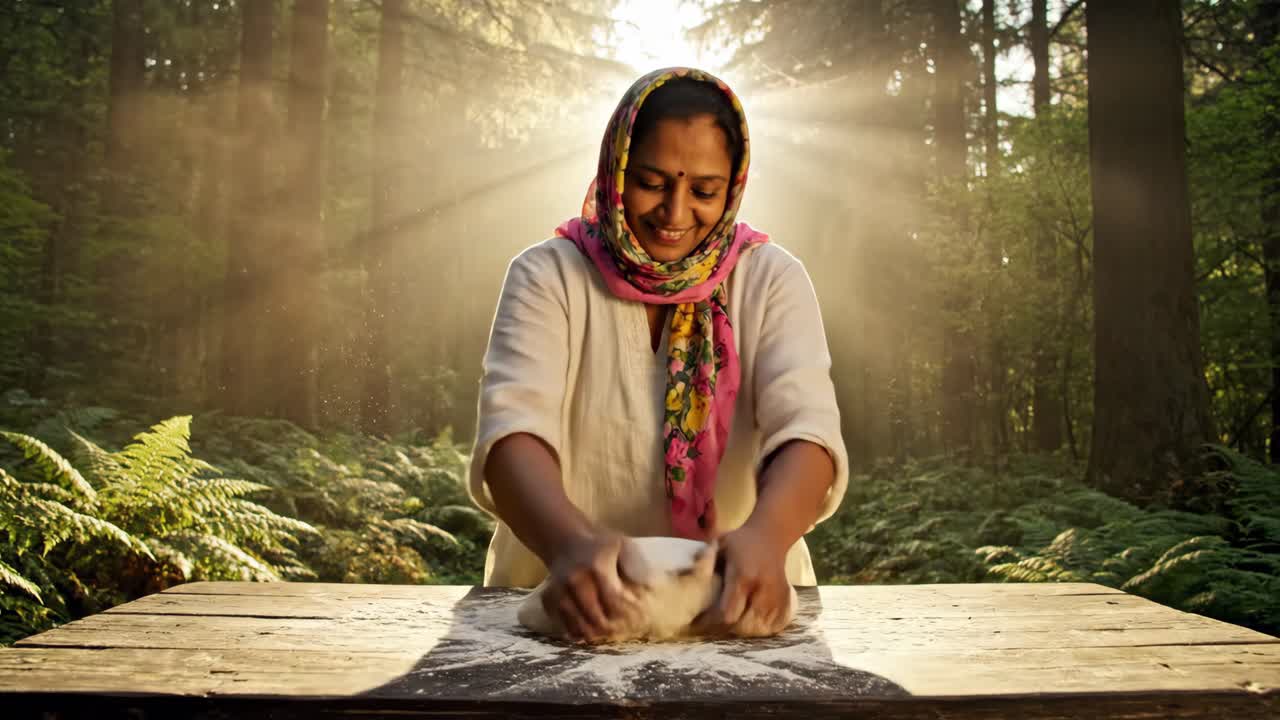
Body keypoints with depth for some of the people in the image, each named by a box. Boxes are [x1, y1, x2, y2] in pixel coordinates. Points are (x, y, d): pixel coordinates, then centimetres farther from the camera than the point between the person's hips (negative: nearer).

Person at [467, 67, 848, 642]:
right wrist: (571, 541, -36)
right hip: (583, 604, 0)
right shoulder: (548, 276, -2)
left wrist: (764, 536, -34)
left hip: (737, 603, 1)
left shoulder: (772, 281, 1)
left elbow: (805, 429, -13)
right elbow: (513, 429, -17)